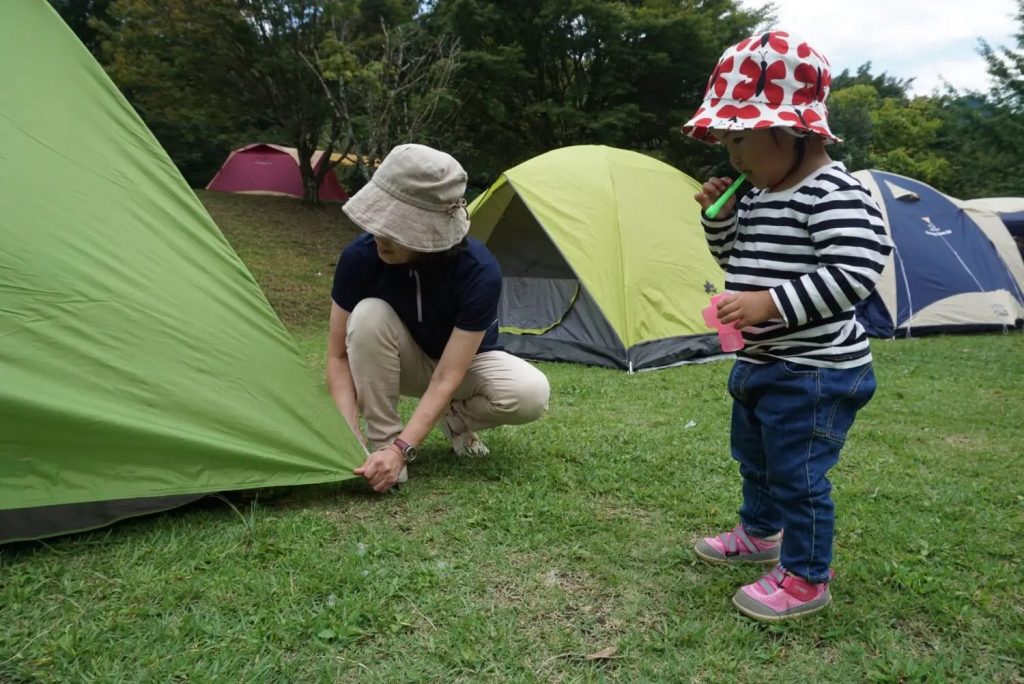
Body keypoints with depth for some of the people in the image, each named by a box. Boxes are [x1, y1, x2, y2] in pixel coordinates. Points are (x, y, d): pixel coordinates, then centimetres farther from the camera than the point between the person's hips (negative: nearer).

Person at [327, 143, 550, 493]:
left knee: (531, 394, -32)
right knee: (369, 314, -34)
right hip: (405, 363, 1)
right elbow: (339, 355, -21)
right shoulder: (361, 256, -29)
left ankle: (456, 419, 1)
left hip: (465, 362, -1)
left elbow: (446, 377, -34)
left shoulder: (479, 272, -36)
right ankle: (381, 439, -17)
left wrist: (402, 449, -44)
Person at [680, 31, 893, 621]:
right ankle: (760, 535, 48)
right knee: (755, 459, 25)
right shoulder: (758, 195, 7)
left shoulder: (832, 193, -20)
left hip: (814, 372, -10)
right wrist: (720, 216, 0)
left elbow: (853, 274, -28)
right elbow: (737, 259, 17)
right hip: (760, 363, 10)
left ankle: (806, 579, 19)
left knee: (797, 475, 0)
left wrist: (771, 303, -31)